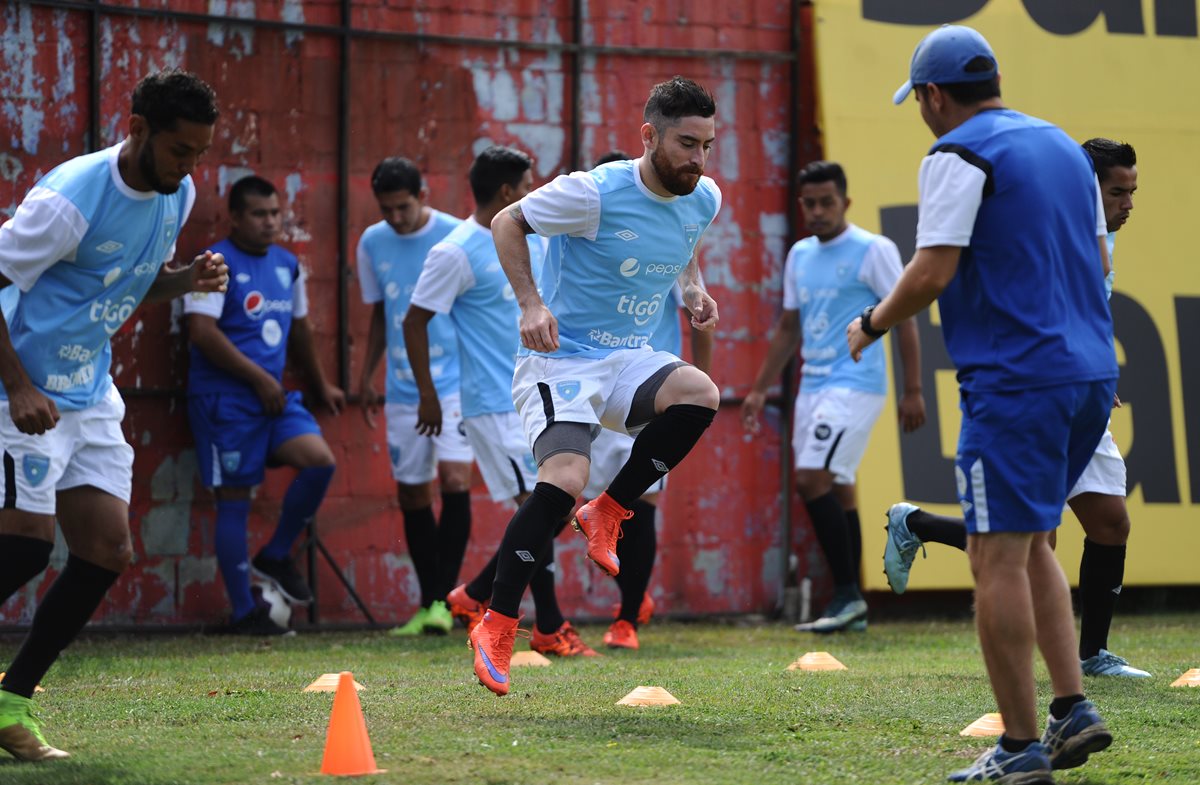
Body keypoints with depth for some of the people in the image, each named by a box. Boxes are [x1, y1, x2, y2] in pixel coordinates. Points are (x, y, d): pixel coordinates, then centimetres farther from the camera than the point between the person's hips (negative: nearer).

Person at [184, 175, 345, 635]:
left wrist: (320, 385, 33)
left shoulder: (287, 265, 13)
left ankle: (276, 557, 7)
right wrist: (259, 378, -17)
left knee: (320, 461, -12)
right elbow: (202, 332, -20)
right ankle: (243, 612, 4)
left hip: (274, 397, 7)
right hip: (224, 399, -7)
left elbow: (298, 328, 27)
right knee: (234, 498, -2)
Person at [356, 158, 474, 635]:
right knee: (412, 494, 6)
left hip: (456, 381, -4)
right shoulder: (372, 244, 5)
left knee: (454, 479, -18)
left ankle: (443, 598, -13)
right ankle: (428, 605, 15)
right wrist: (366, 378, 15)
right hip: (403, 389, 4)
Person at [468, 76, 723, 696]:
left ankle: (607, 513, -7)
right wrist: (530, 303, -15)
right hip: (562, 358, -6)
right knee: (564, 480, -26)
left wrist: (694, 288, 6)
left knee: (700, 395, -27)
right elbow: (506, 224, -4)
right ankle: (496, 627, -13)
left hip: (630, 360, 6)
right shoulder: (594, 193, -18)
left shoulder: (704, 200, 1)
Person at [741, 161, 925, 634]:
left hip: (855, 384, -7)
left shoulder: (874, 251, -7)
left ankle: (847, 593, -12)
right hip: (813, 384, 7)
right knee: (837, 489, 8)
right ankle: (852, 607, 11)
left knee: (813, 480, -18)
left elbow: (903, 318, -7)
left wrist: (912, 390, -12)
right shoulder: (799, 256, 14)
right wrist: (760, 389, 19)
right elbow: (788, 327, 22)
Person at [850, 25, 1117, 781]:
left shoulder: (959, 156, -8)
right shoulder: (1064, 147, 16)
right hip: (1091, 372, 8)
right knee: (1030, 543, 19)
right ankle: (1074, 708, 9)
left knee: (999, 557, -4)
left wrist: (871, 325, 1)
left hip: (1016, 380, -8)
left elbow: (932, 271, -14)